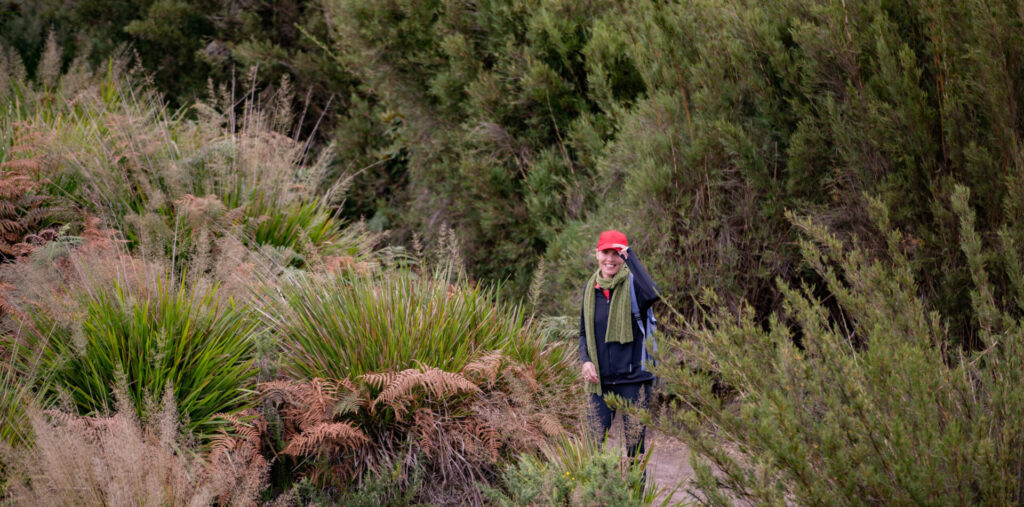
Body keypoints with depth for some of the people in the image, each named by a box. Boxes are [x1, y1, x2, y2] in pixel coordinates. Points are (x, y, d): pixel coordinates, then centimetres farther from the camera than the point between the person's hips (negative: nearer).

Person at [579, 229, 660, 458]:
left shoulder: (632, 284, -6)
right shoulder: (591, 288, 9)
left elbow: (652, 294, -32)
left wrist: (630, 256, -27)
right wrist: (585, 360, -1)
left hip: (633, 379, -4)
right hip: (600, 381, 4)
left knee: (635, 445, 0)